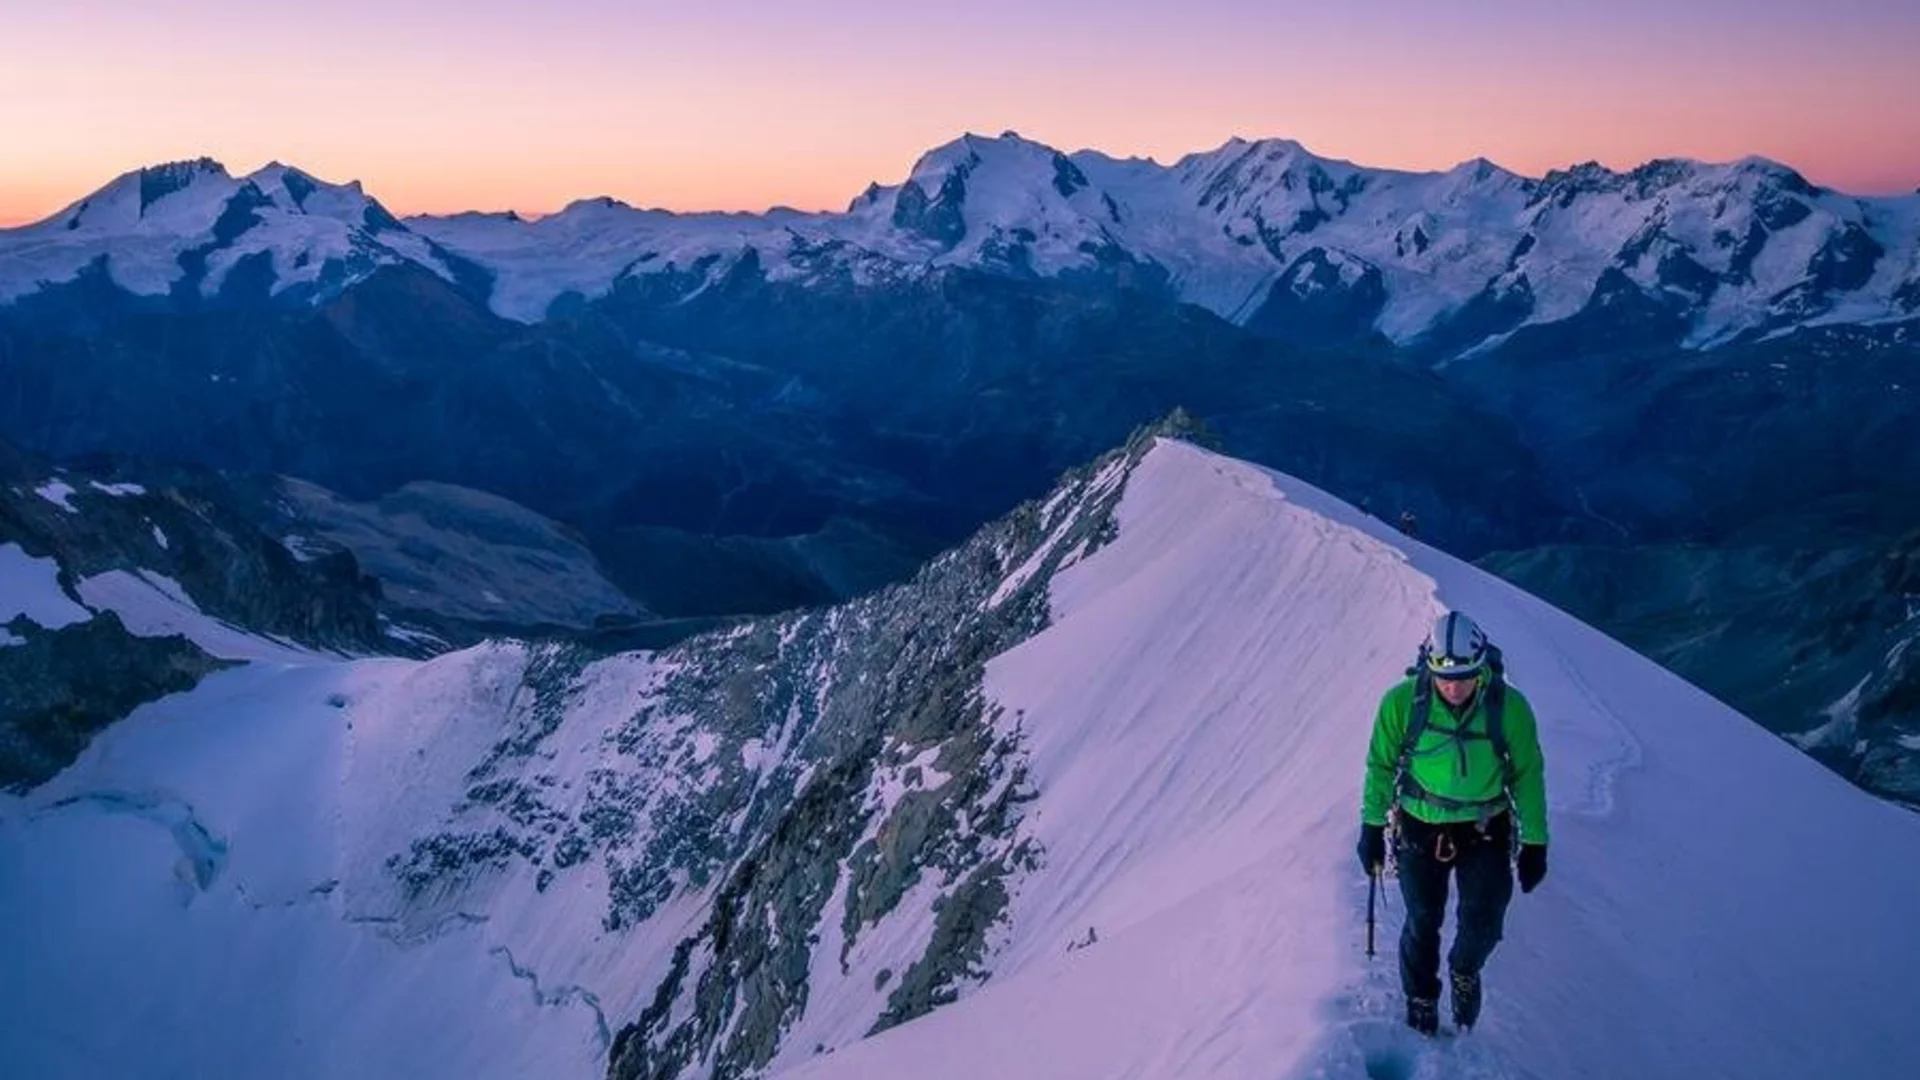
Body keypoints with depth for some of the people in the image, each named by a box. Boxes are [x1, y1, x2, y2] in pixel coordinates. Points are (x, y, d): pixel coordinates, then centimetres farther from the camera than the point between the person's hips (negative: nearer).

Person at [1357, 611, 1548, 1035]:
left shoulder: (1510, 707, -20)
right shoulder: (1402, 702, -21)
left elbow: (1528, 776, -5)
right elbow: (1380, 766, -5)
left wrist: (1534, 842, 0)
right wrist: (1371, 826, 0)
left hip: (1485, 831, 0)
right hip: (1420, 829, 0)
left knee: (1483, 926, -1)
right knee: (1422, 923, 12)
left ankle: (1465, 973, 36)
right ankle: (1420, 1000, 40)